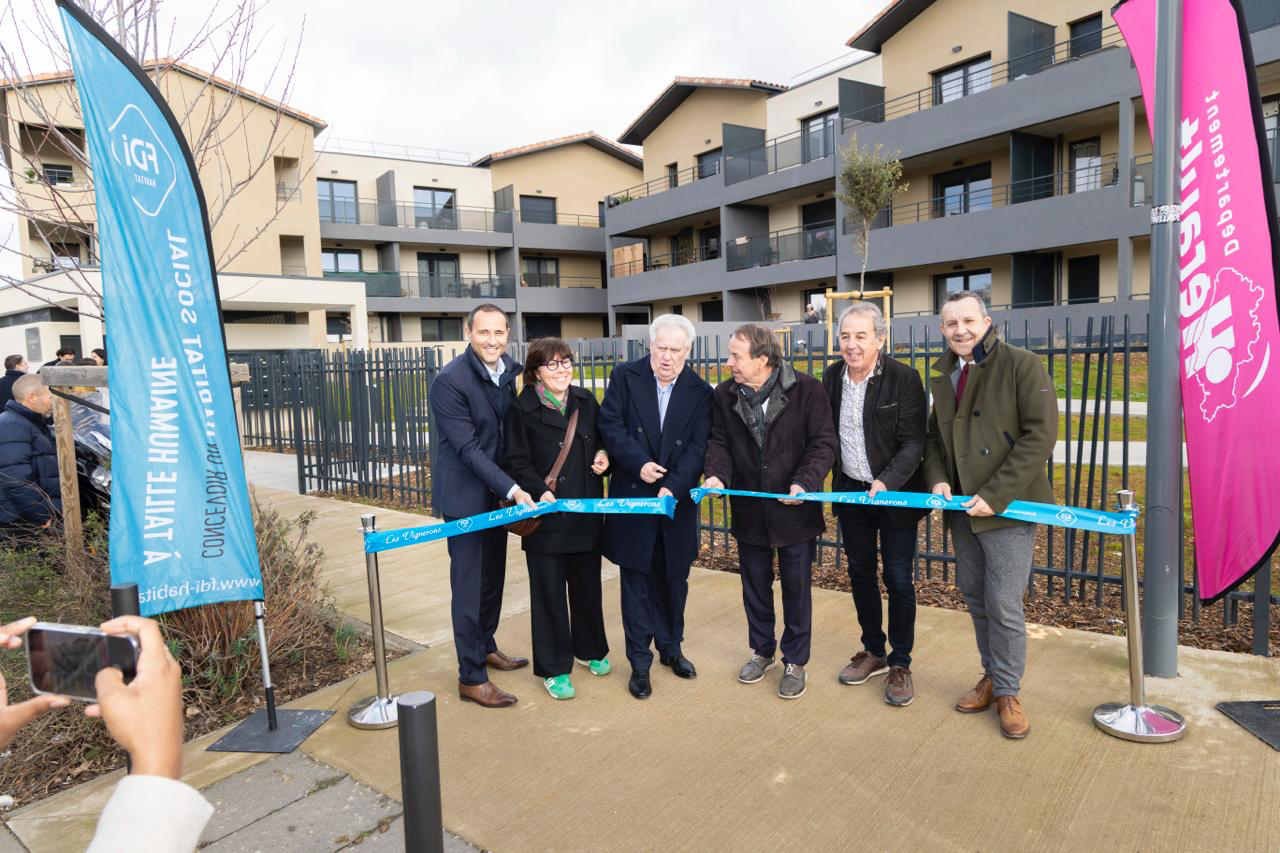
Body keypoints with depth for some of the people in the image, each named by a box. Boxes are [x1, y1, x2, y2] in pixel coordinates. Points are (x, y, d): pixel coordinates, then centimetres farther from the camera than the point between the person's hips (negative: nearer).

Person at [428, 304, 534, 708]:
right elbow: (468, 448, -21)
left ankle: (485, 646, 38)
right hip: (465, 495, -7)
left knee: (493, 576, 19)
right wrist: (513, 489, -26)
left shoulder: (509, 368, 2)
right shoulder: (449, 381, -20)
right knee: (469, 586, 0)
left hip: (499, 490, 7)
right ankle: (471, 678, 12)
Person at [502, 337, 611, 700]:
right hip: (546, 515, -4)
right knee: (549, 591, 4)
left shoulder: (586, 401, 6)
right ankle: (554, 668, 19)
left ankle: (591, 649, 38)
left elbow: (601, 439, 19)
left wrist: (604, 455, -2)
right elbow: (516, 463, -10)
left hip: (586, 513, 5)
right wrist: (541, 491, -23)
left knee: (588, 585, 17)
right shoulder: (522, 409, -8)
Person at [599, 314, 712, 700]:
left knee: (675, 578, 15)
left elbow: (698, 447, -8)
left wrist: (673, 487, -20)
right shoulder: (624, 377, -3)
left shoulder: (700, 391, -1)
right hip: (632, 498, -1)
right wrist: (639, 464, -21)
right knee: (637, 581, 7)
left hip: (678, 499, 2)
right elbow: (611, 426, -8)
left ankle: (671, 647, 35)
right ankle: (640, 661, 19)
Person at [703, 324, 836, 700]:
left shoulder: (806, 389, -13)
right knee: (755, 586, 18)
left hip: (795, 510, -3)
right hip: (749, 510, 3)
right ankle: (762, 650, 39)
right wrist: (716, 474, -18)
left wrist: (805, 483, -28)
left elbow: (823, 442, -13)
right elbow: (719, 441, 2)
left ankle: (795, 661, 28)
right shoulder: (724, 395, -2)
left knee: (796, 588, 10)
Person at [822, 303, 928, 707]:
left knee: (898, 579, 3)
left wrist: (887, 483, -28)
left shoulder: (904, 378, -14)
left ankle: (900, 663, 21)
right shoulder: (832, 377, 1)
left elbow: (913, 443, -15)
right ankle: (873, 651, 32)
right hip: (851, 491, 5)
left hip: (895, 493, -5)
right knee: (860, 573, 15)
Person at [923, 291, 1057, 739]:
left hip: (1006, 508, -6)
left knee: (1004, 604, -2)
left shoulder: (1022, 365, -9)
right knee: (974, 597, 14)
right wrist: (937, 479, -2)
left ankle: (1007, 691, 18)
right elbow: (934, 436, 18)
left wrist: (995, 496, -19)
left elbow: (1040, 435, -15)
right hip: (962, 509, 6)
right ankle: (992, 676, 32)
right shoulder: (945, 375, 11)